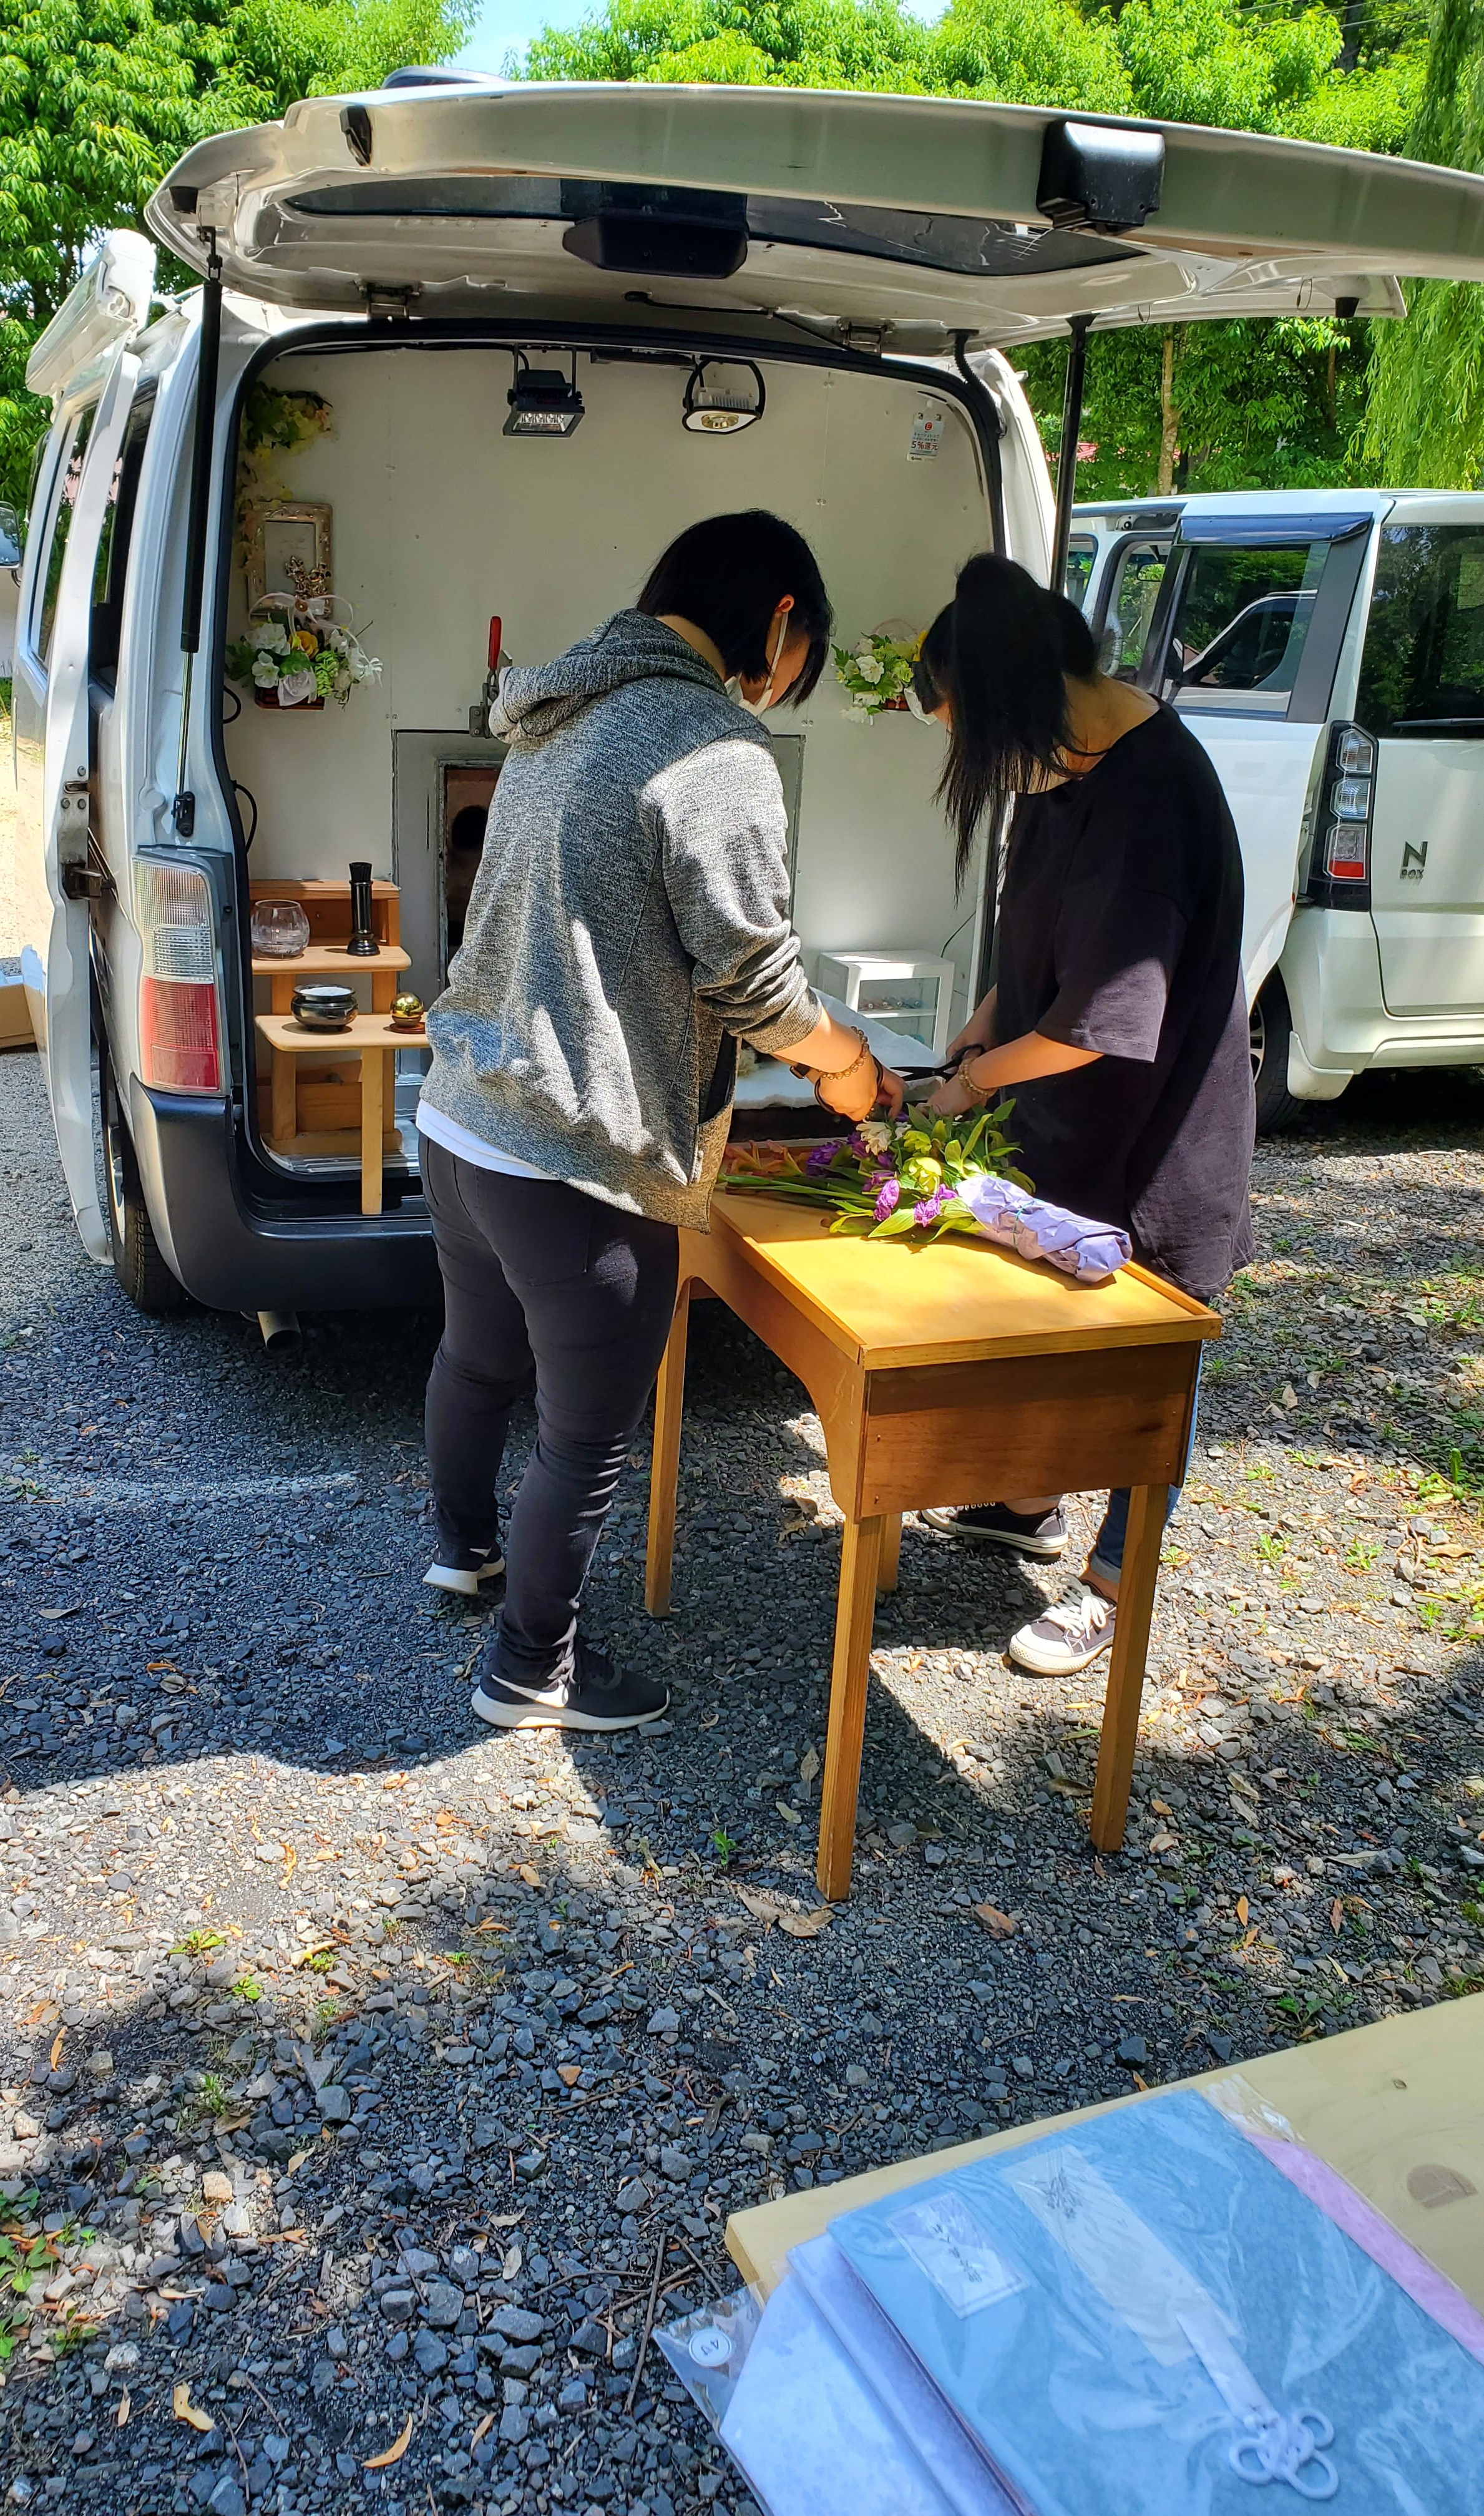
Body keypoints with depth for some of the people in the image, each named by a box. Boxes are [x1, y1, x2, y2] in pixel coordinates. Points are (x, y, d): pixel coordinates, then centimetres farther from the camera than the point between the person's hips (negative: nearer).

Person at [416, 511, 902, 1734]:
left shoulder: (569, 720, 12)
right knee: (591, 1433, 9)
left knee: (479, 1355, 29)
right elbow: (753, 975, -15)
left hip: (461, 1119, 10)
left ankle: (466, 1544, 54)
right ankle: (533, 1669, 27)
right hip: (578, 1165, -9)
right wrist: (847, 1063, 5)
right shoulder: (718, 747, -17)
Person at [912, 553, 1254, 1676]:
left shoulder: (1145, 788, -27)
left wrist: (980, 1077, -13)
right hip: (1073, 1118, 9)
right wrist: (995, 1014, 4)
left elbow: (1110, 1018, -28)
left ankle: (1113, 1586, 22)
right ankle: (1033, 1504, 43)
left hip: (1152, 1123, -9)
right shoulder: (1072, 759, 3)